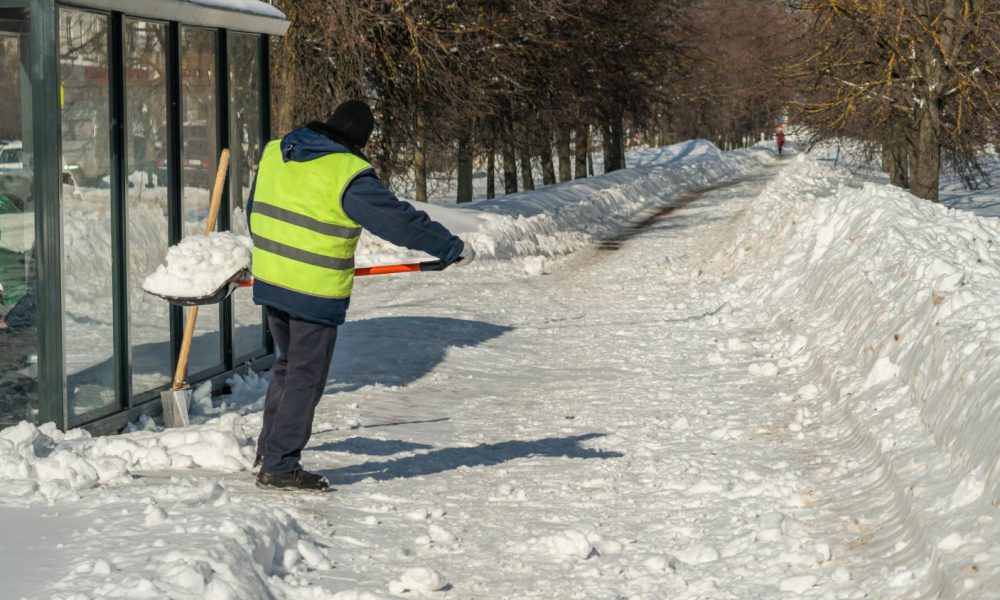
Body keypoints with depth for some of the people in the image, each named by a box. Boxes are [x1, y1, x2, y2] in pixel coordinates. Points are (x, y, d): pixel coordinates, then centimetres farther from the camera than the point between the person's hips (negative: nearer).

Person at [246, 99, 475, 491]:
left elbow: (256, 209, 19)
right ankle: (279, 467, 5)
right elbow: (398, 220, -15)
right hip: (316, 293, -8)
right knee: (305, 378, 2)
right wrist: (452, 248, -4)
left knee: (287, 366, 23)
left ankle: (268, 452, 28)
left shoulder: (275, 152, 6)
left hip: (268, 281, 8)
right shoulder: (348, 174, -18)